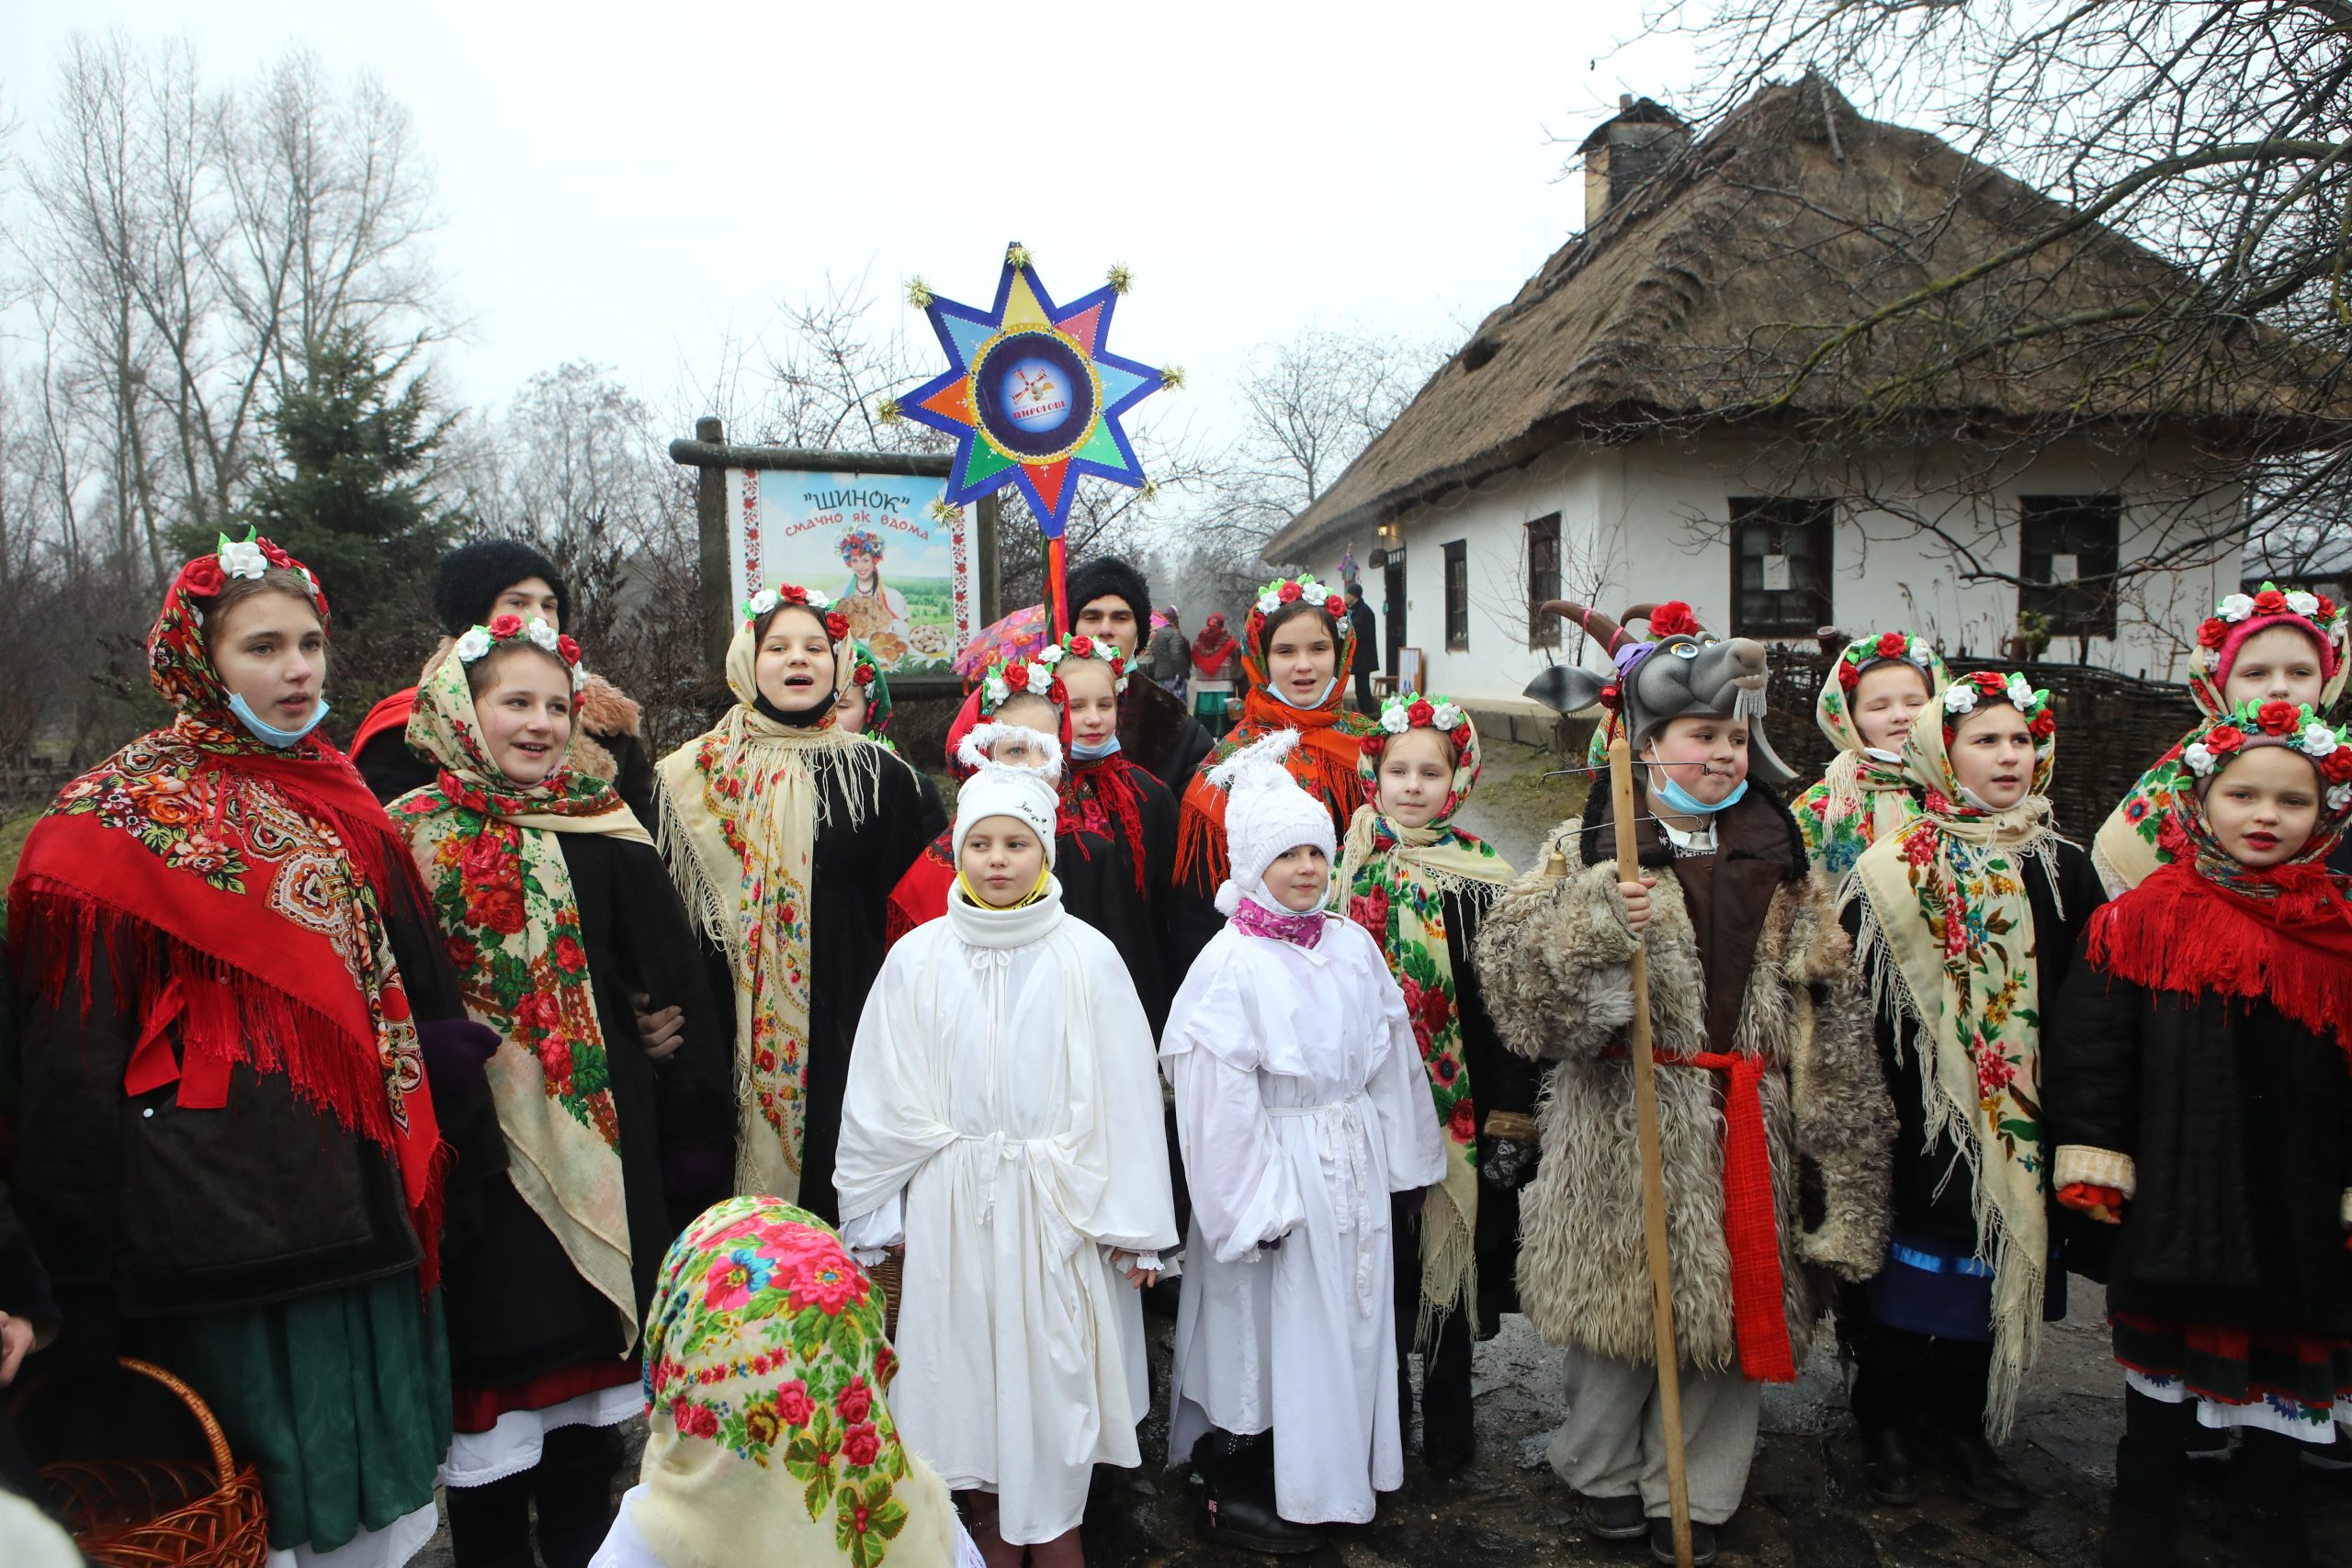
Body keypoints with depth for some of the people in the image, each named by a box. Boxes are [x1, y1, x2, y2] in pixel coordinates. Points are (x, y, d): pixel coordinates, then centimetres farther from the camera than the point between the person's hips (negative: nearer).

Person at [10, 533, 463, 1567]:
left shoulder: (339, 797, 9)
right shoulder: (118, 823, -8)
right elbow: (72, 1068, -9)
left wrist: (416, 1157, 13)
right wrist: (86, 1284, -9)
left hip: (357, 1202, 6)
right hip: (228, 1230, -5)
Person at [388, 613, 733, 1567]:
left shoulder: (605, 835, 2)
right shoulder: (414, 838, -3)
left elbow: (672, 988, 2)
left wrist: (691, 1132, 0)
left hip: (600, 1152, 2)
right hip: (477, 1157, -2)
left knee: (590, 1383, 15)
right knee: (492, 1379, 8)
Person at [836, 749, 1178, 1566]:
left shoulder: (1087, 957, -7)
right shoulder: (917, 959, -3)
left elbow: (1124, 1094, -4)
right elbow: (881, 1101, 3)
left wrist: (1134, 1225, -3)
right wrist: (879, 1219, 5)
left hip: (1059, 1203, -1)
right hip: (951, 1206, 1)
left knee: (1056, 1364, 8)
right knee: (971, 1359, 12)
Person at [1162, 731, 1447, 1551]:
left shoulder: (1354, 945, 3)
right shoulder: (1228, 963, -15)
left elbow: (1393, 1060, 11)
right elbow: (1217, 1100, -15)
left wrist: (1404, 1159, 13)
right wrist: (1256, 1203, -15)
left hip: (1354, 1166, 6)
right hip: (1277, 1167, -6)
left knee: (1352, 1317, 16)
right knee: (1273, 1325, 4)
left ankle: (1333, 1472, 37)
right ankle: (1240, 1493, 24)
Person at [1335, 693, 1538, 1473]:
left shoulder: (1484, 882, -6)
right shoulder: (1344, 873, 1)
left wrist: (1510, 1123, -9)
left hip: (1456, 1112, -2)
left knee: (1449, 1256, 10)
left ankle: (1447, 1418, 29)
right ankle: (1381, 1399, 34)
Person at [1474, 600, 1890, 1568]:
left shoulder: (1778, 857, 9)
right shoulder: (1589, 849, -2)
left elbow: (1830, 1009, 11)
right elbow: (1509, 959, -11)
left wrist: (1833, 1137, 8)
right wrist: (1597, 919, -26)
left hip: (1744, 1121, 3)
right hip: (1622, 1120, -3)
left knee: (1729, 1307, 10)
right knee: (1618, 1301, 8)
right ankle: (1606, 1472, 32)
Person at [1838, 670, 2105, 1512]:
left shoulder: (2064, 871, 4)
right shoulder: (1895, 868, -8)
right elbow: (1853, 998, -9)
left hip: (2023, 1124, 4)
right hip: (1922, 1120, -4)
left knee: (1992, 1275, 13)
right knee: (1912, 1270, 7)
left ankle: (1959, 1423, 32)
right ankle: (1886, 1421, 26)